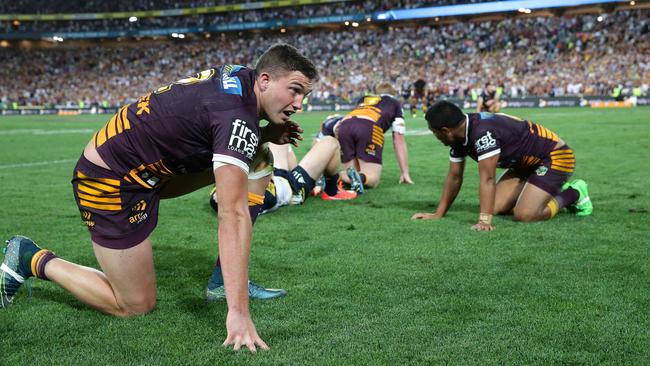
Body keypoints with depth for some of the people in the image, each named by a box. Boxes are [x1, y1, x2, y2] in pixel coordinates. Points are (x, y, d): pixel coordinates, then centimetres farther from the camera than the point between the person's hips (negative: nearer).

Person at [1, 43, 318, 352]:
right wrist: (238, 312, -37)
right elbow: (233, 215, -35)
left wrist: (264, 136, -4)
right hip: (110, 182, -10)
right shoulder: (237, 116, -27)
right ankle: (34, 260, 12)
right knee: (136, 306, 0)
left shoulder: (236, 76, 0)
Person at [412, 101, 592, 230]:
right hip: (526, 163, 10)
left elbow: (487, 179, -39)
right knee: (496, 207, 2)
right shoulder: (459, 135, -4)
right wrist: (438, 214, 4)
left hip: (556, 157, -10)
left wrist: (485, 221, -43)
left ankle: (573, 194, 4)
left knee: (525, 215, -23)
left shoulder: (483, 131, -33)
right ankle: (555, 190, 20)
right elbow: (454, 177, 5)